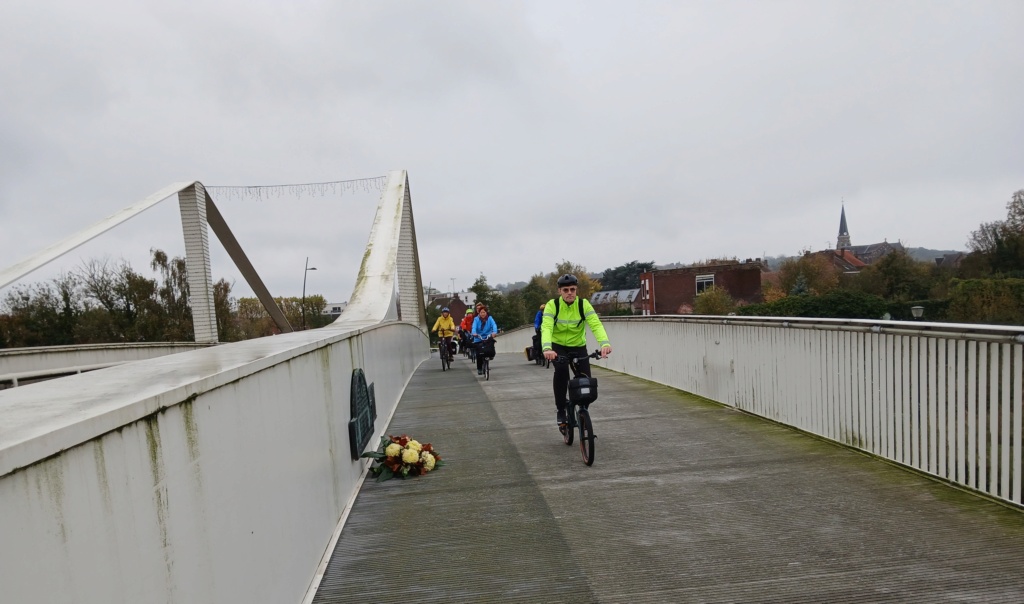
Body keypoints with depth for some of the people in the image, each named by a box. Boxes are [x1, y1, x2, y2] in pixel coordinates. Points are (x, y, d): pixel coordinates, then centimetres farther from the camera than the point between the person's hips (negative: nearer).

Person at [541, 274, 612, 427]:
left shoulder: (583, 304, -16)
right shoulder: (552, 305, -19)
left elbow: (596, 324, -29)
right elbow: (546, 327, -33)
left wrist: (605, 343, -48)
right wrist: (547, 348, -52)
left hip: (578, 346, 2)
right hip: (558, 346, -2)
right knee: (561, 370, -30)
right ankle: (561, 409, -11)